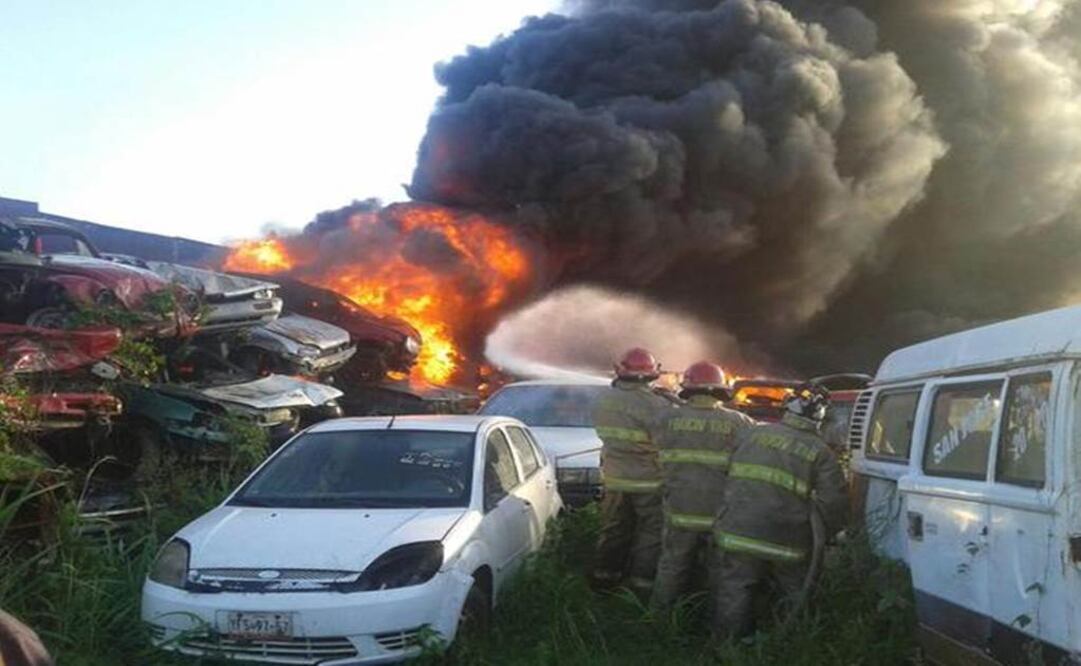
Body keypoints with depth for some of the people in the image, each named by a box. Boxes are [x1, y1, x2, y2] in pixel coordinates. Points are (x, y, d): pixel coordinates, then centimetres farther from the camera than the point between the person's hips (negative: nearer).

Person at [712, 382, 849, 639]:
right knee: (800, 606, 17)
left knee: (733, 599, 9)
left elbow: (729, 481, 18)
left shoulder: (750, 434, 9)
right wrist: (819, 537, 7)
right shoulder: (819, 452, 0)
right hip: (787, 544, -1)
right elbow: (834, 503, -7)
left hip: (737, 535, 1)